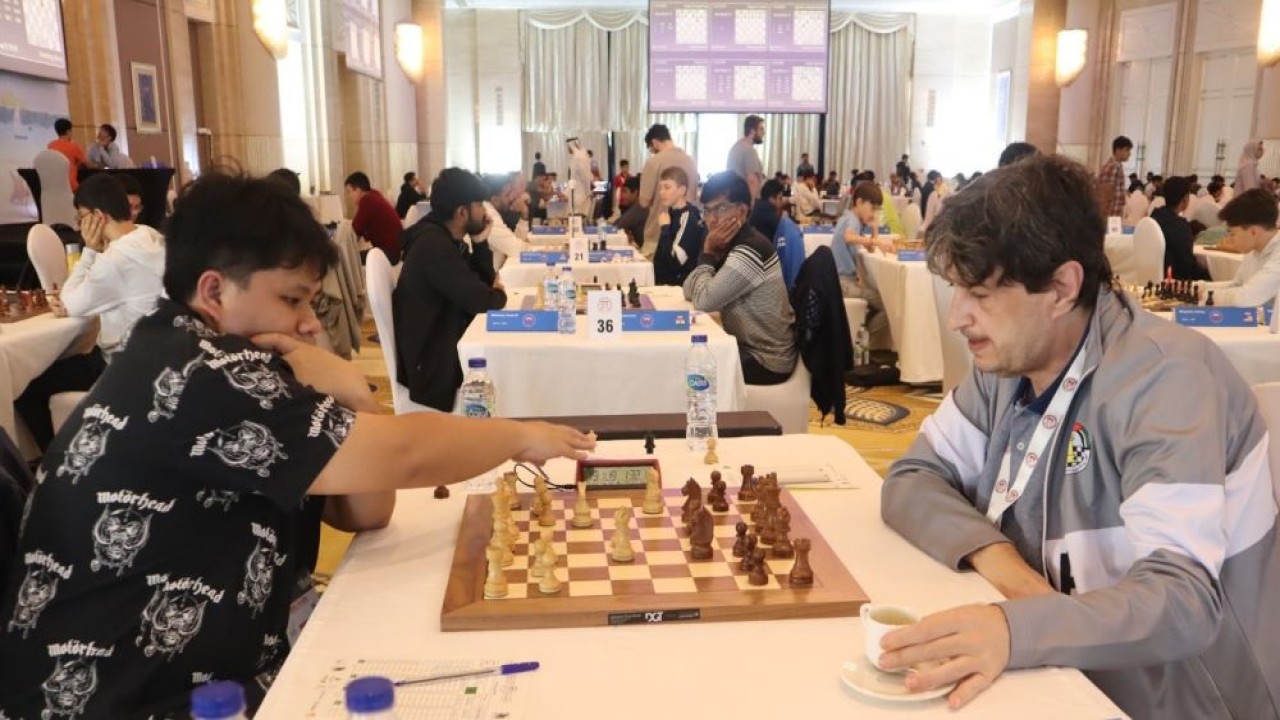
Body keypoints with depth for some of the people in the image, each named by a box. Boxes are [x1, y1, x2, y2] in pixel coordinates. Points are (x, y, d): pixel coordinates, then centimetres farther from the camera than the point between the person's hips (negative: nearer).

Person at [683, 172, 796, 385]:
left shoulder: (750, 251, -24)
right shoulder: (731, 245, 6)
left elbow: (703, 300, -26)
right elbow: (689, 291, 2)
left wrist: (708, 253, -15)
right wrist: (712, 253, -12)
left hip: (766, 361, -8)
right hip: (747, 347, 8)